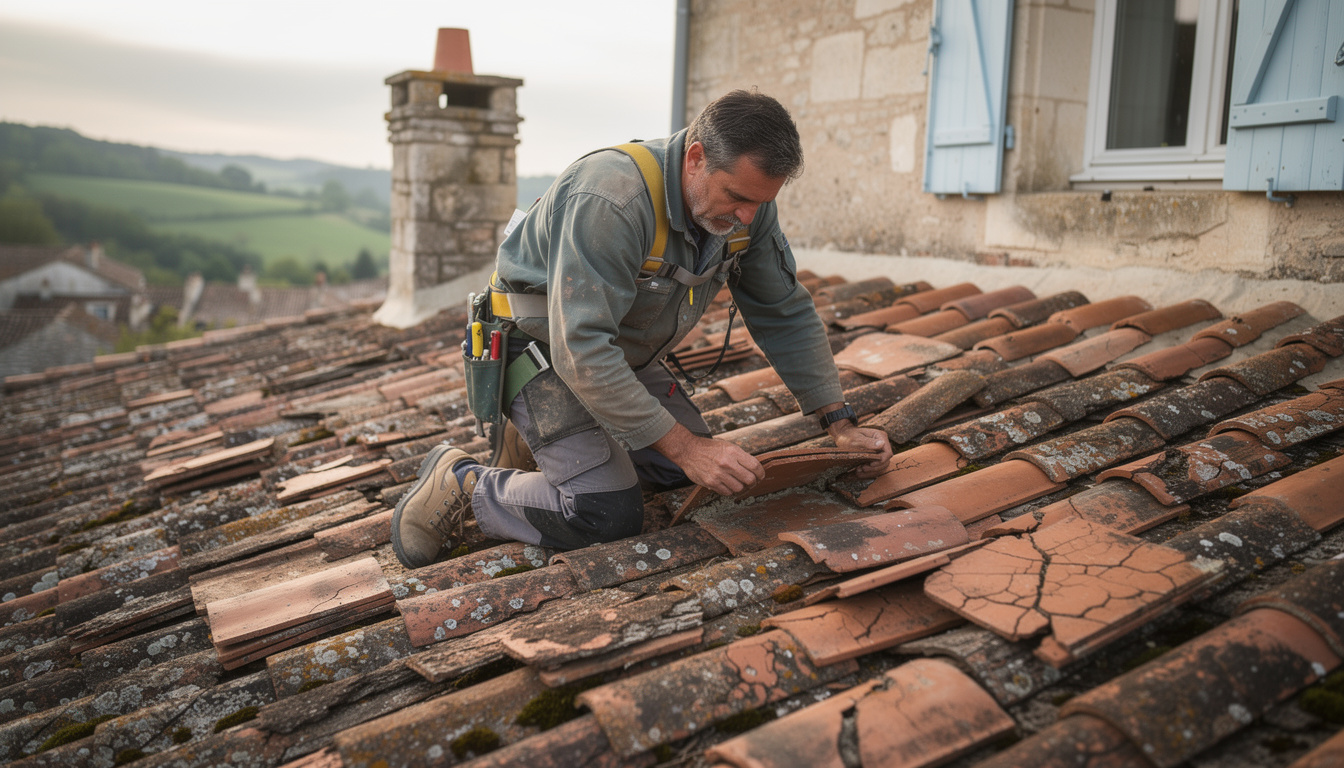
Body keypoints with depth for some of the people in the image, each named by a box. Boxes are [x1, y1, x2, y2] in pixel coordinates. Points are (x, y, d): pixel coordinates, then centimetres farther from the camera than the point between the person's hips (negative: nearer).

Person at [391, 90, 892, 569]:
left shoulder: (749, 204, -12)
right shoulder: (610, 200, -36)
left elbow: (785, 314, -1)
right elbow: (581, 350, -37)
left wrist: (840, 422, -6)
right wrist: (684, 447, -35)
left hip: (626, 354, 8)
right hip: (543, 346, -8)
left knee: (692, 475, 5)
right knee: (609, 515, -19)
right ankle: (462, 482, 2)